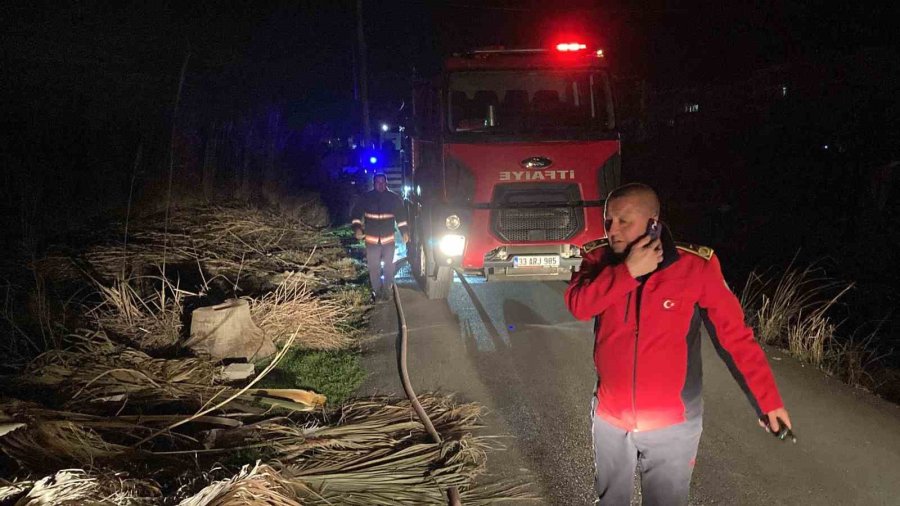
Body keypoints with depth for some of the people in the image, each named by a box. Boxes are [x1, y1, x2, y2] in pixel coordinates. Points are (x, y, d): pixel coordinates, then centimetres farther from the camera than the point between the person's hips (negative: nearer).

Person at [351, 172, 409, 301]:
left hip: (388, 239, 1)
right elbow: (356, 213, -1)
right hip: (371, 239, -1)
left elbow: (401, 215, 3)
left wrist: (404, 231, -5)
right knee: (373, 267, 3)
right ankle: (376, 291, 17)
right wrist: (357, 227, -16)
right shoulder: (366, 197, -3)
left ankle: (387, 290, 23)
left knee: (389, 266, 8)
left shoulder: (394, 198, -1)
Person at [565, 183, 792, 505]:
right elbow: (578, 305, -23)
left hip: (672, 425, -3)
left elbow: (736, 337, -10)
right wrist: (629, 270, -31)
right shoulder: (600, 259, -6)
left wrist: (767, 399, -9)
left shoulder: (697, 267, -16)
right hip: (609, 417, 3)